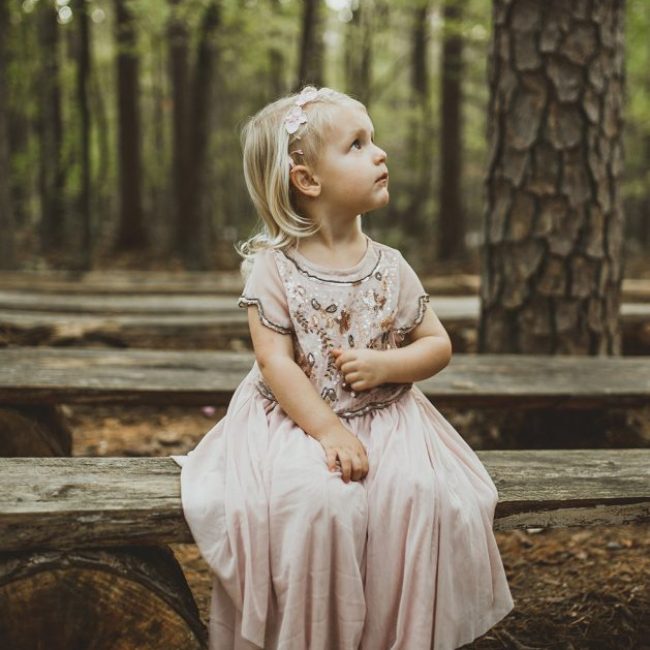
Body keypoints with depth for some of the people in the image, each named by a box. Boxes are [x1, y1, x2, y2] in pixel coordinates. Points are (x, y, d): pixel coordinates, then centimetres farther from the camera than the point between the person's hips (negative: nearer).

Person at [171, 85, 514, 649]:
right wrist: (328, 431, -21)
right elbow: (275, 362, -12)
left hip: (386, 418, 3)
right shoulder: (274, 268, -6)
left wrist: (385, 365, -12)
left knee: (423, 495, -23)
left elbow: (438, 345, 7)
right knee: (315, 501, -30)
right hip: (298, 420, -3)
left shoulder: (390, 267, 3)